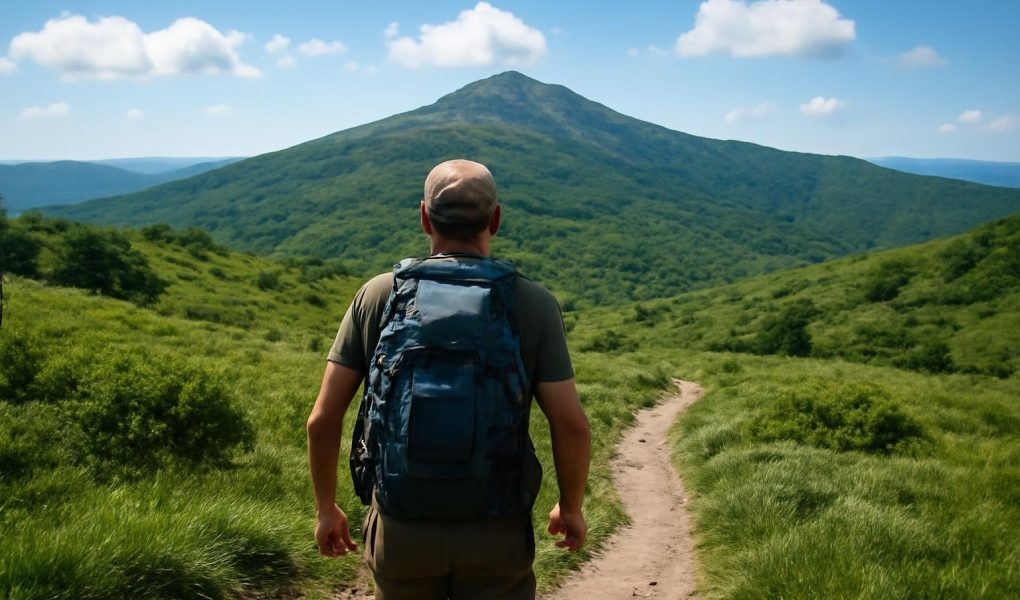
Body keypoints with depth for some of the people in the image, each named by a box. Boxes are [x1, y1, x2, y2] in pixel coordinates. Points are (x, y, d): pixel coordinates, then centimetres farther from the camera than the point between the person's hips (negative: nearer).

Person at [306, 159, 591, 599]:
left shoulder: (378, 296, -4)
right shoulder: (533, 303, -7)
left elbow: (323, 419, -5)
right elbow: (571, 426, -11)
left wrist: (326, 508, 10)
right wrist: (571, 508, 7)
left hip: (401, 528, 2)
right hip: (497, 531, -1)